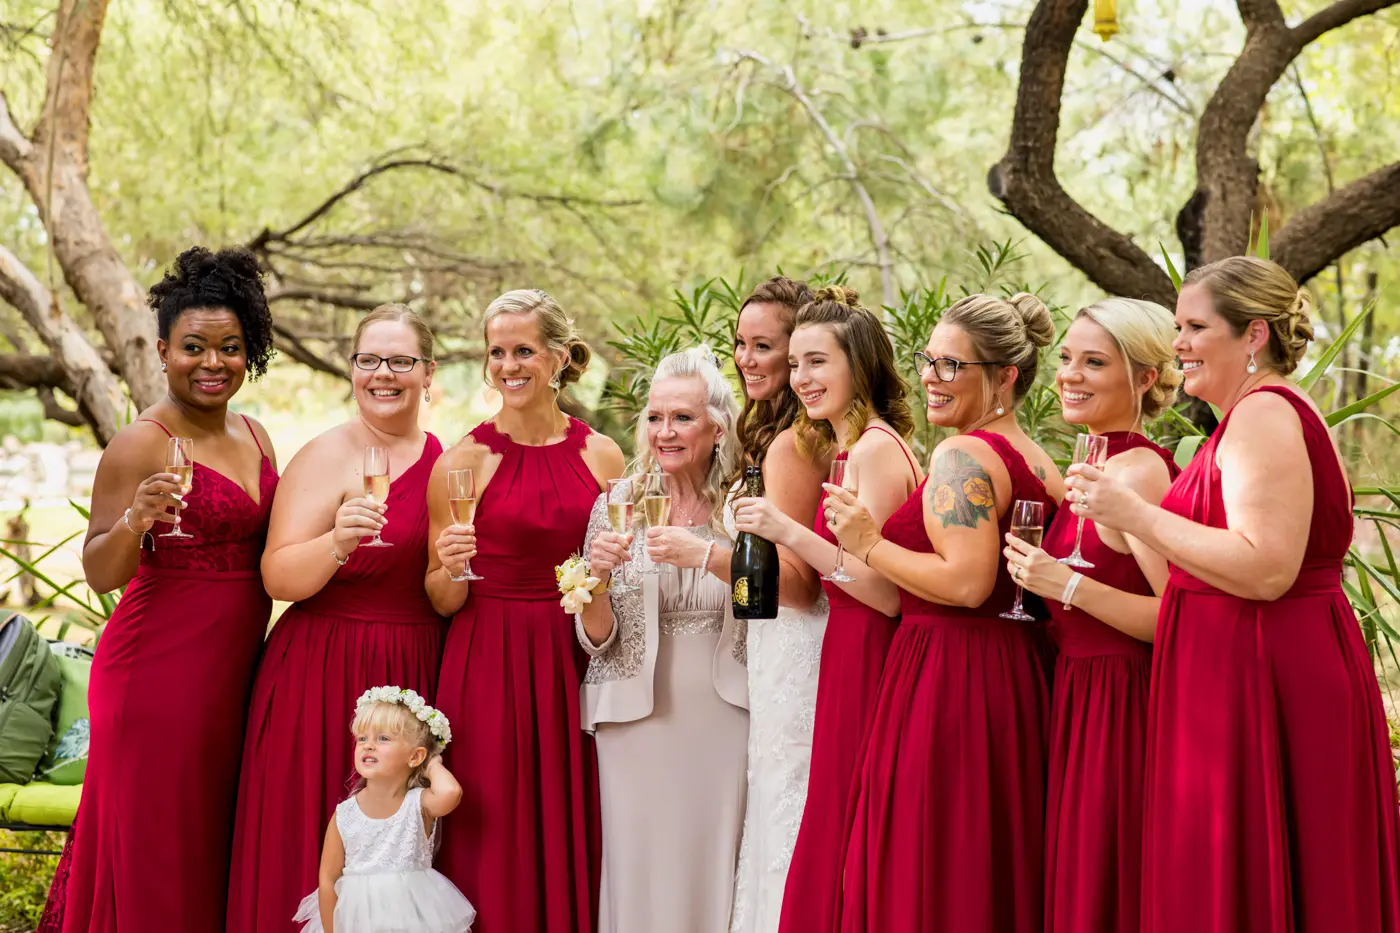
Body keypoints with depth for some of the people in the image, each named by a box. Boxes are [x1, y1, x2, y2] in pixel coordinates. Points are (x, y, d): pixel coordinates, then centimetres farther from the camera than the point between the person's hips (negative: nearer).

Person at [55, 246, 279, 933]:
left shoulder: (254, 436, 10)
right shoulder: (139, 444, -11)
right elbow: (99, 574, -13)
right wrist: (135, 520, -31)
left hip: (239, 666, 7)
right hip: (159, 670, -7)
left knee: (219, 844, 13)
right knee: (161, 857, -1)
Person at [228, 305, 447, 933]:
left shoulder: (447, 459, 11)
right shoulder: (325, 457, -7)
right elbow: (279, 578, -16)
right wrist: (337, 541, -31)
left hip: (419, 672, 5)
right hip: (327, 672, -5)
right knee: (321, 844, -4)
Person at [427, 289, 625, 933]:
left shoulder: (602, 457, 6)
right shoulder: (464, 460, -1)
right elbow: (441, 602, 1)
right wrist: (451, 570, -18)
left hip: (573, 665, 2)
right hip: (487, 669, -2)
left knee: (572, 838, 4)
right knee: (493, 844, 0)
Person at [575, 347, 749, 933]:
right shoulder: (616, 506, 2)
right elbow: (596, 640, 4)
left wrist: (707, 554, -23)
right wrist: (599, 576, -16)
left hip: (723, 720, 0)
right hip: (637, 720, 1)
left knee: (714, 870, 3)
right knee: (639, 869, 2)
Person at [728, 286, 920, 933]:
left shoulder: (874, 448, -14)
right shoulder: (847, 447, 15)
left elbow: (887, 593, -20)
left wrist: (790, 533, -21)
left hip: (869, 656, -10)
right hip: (852, 654, 10)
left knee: (847, 845, -3)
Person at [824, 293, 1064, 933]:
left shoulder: (961, 454, -13)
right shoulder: (1038, 462, 15)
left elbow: (968, 582, -23)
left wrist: (870, 545, -12)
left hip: (946, 681, -10)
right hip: (1014, 677, 10)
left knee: (923, 880, -4)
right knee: (993, 872, 13)